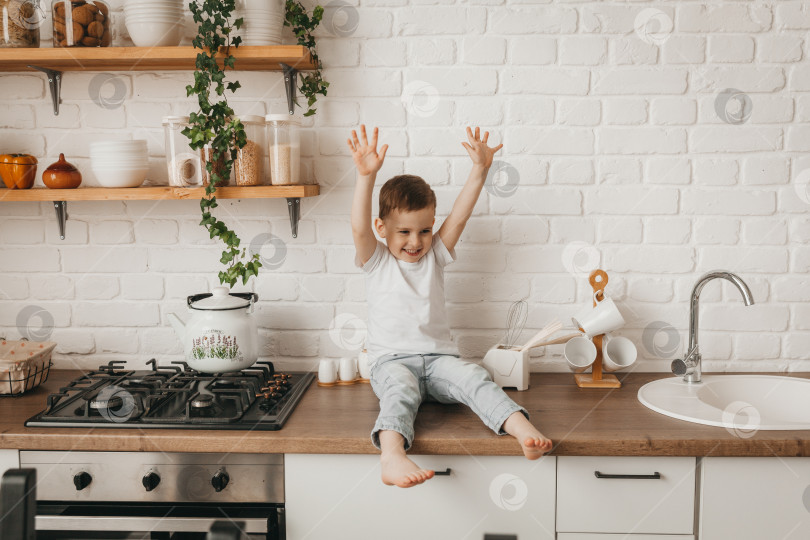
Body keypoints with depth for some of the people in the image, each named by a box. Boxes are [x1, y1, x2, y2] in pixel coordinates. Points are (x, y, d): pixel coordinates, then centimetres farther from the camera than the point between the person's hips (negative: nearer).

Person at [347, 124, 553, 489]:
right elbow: (359, 227, -14)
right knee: (400, 389, -35)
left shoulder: (435, 255, 14)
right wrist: (366, 176, -29)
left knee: (474, 377, -26)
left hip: (438, 357, 3)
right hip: (391, 360, -3)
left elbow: (459, 217, 1)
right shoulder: (376, 261, 5)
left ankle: (523, 430, -45)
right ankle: (391, 456, -59)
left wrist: (479, 170, -12)